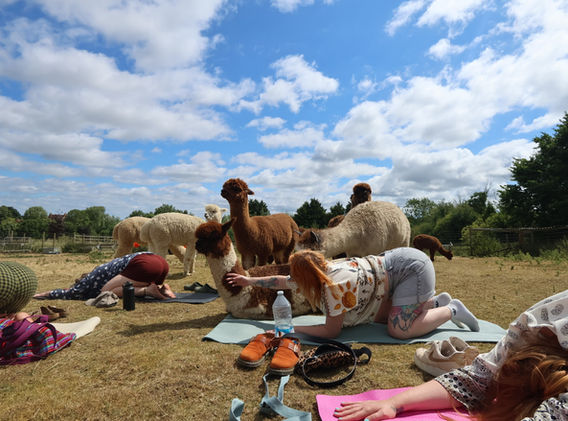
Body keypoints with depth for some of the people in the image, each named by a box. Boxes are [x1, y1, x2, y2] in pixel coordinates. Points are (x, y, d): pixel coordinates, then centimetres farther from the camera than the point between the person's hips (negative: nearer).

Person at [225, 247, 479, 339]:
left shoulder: (335, 286, -26)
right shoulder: (323, 271, -2)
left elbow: (331, 331, -16)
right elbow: (283, 281, 9)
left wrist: (294, 329, -10)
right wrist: (248, 280, 14)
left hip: (411, 267, -9)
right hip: (396, 262, 9)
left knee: (399, 330, -16)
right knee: (377, 317, 11)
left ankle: (452, 310, 4)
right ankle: (436, 301, 19)